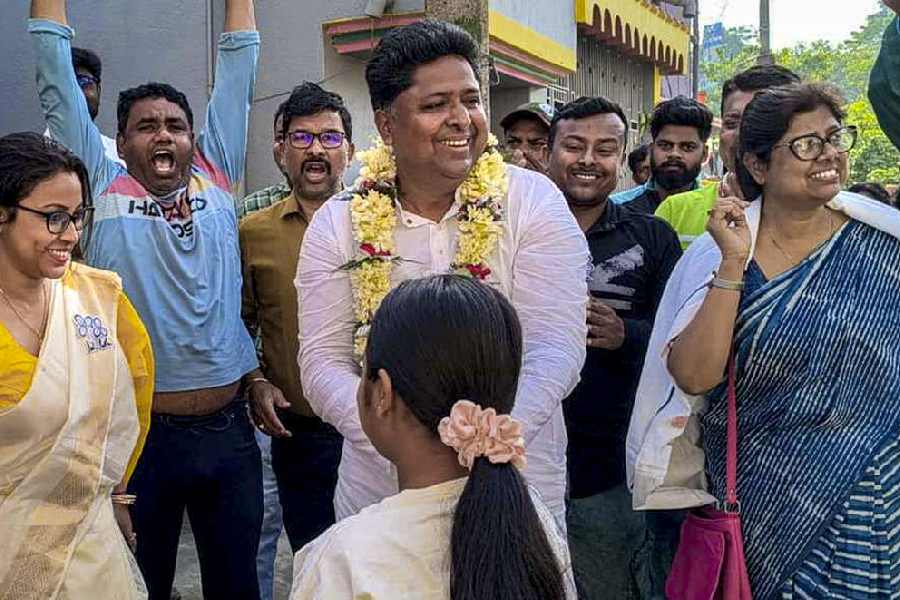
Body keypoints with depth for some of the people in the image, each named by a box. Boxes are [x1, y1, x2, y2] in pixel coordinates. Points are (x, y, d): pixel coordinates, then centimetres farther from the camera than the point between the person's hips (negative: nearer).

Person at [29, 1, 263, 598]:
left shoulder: (217, 181, 6)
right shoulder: (103, 190, 1)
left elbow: (237, 70, 10)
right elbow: (57, 79, 4)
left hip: (229, 428, 2)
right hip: (141, 430, -2)